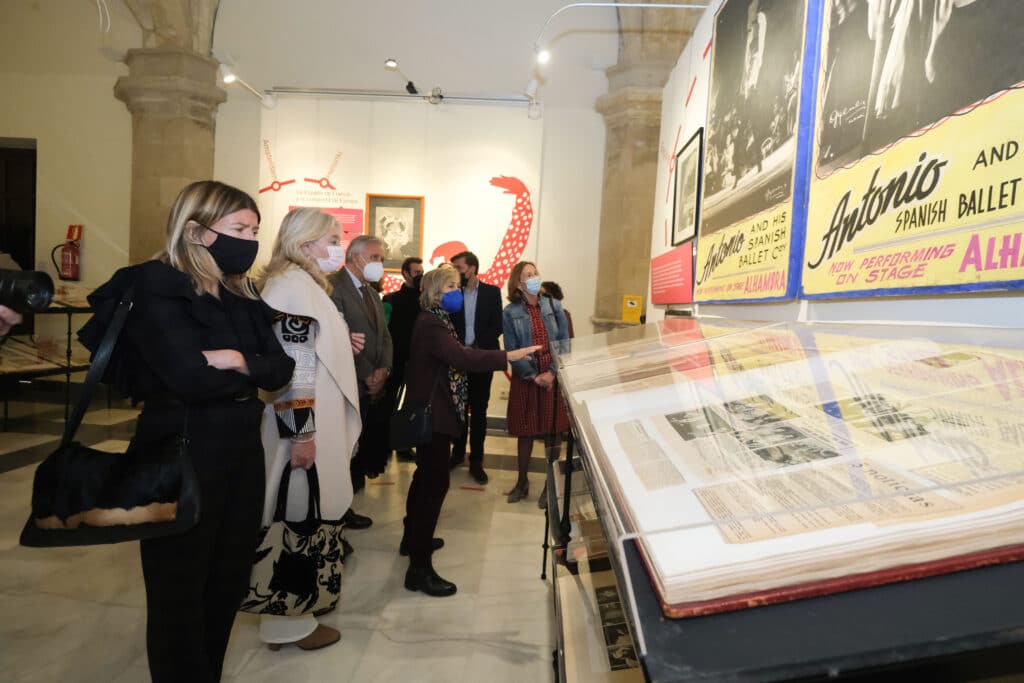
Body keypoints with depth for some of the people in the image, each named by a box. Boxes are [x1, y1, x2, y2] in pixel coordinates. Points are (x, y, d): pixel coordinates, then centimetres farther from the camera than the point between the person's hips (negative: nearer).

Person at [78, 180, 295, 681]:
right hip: (181, 452, -7)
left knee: (229, 580, 17)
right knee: (180, 589, 10)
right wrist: (250, 376, -5)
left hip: (242, 446, 7)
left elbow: (282, 368, 2)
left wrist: (238, 361, -18)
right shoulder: (156, 288, -12)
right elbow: (191, 377, -23)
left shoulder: (241, 296, 10)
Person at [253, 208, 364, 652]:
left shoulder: (305, 283, 15)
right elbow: (289, 365, -24)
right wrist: (300, 433, -25)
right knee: (296, 517, 1)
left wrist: (343, 344, 12)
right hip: (303, 425, -10)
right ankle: (287, 623, 16)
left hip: (313, 421, 10)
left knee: (301, 517, 19)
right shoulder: (292, 286, -17)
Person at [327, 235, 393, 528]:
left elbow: (384, 336, 14)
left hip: (374, 386, 8)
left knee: (375, 444, 10)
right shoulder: (333, 286, -11)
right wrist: (367, 375, -18)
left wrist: (383, 369, -4)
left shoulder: (373, 294, 19)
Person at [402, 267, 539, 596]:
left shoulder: (436, 321, 15)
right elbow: (461, 358, -33)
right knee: (435, 482, -10)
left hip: (433, 411, 11)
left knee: (426, 475, 21)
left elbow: (455, 357, 16)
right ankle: (419, 568, -6)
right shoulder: (430, 324, -19)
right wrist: (508, 356, -35)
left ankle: (413, 538, 38)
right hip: (432, 414, -11)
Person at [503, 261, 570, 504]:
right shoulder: (510, 312, -2)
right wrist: (534, 376, -12)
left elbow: (564, 343, 0)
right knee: (525, 432, 9)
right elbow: (511, 351, -4)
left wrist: (553, 373, -10)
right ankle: (522, 482, 25)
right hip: (525, 379, -1)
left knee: (553, 431, 5)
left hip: (554, 377, 1)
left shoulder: (554, 305, 1)